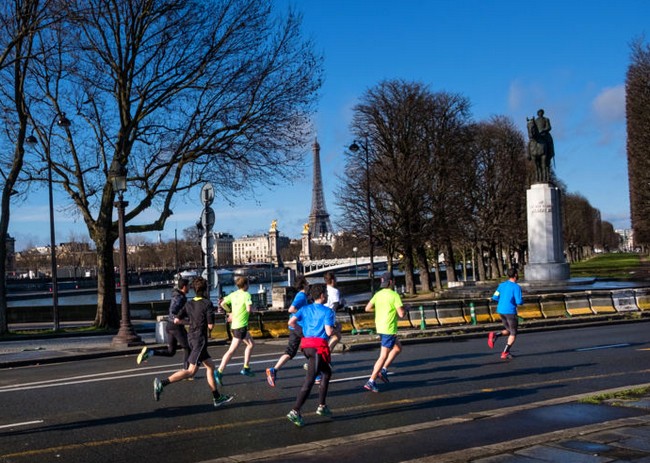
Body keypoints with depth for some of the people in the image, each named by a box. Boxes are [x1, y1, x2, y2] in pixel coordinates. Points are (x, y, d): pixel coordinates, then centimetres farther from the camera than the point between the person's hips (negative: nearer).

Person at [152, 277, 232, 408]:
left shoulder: (189, 304, 6)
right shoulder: (207, 303, -12)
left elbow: (176, 320, 2)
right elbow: (210, 325, -14)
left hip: (192, 337, 8)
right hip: (200, 339, -8)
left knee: (210, 366, 14)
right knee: (191, 371, -8)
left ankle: (217, 398, 18)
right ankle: (162, 383, -15)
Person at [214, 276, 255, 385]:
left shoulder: (233, 294, 8)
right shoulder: (246, 295, -12)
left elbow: (223, 304, 7)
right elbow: (249, 309, -23)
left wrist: (230, 312, 19)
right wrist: (251, 306, -2)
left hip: (234, 324, 9)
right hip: (241, 326, -9)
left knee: (251, 344, 22)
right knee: (232, 351, -9)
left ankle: (246, 368, 23)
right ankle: (219, 372, -14)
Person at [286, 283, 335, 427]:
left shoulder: (305, 309, 11)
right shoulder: (327, 311, -5)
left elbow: (291, 322, 1)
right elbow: (329, 332, -13)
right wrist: (336, 328, 8)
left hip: (306, 344, 7)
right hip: (319, 346, -7)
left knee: (327, 373, 21)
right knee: (309, 380, -4)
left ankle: (322, 406, 23)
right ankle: (295, 411, -11)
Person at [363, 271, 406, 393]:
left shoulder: (378, 294, 5)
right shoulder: (394, 295, -15)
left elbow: (367, 308, 6)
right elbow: (401, 314, -18)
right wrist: (404, 309, 4)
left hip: (380, 327, 8)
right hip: (389, 329, -8)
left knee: (398, 347, 24)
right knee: (383, 356, -2)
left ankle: (383, 370, 16)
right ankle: (371, 382, -2)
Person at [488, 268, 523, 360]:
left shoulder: (502, 285, 8)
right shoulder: (516, 287, -11)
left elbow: (495, 297, 6)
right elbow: (519, 301, -16)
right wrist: (522, 300, 7)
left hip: (500, 311, 7)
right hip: (510, 311, -7)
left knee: (509, 331, 21)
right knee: (513, 334, 7)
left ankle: (495, 335, -5)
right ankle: (505, 353, 0)